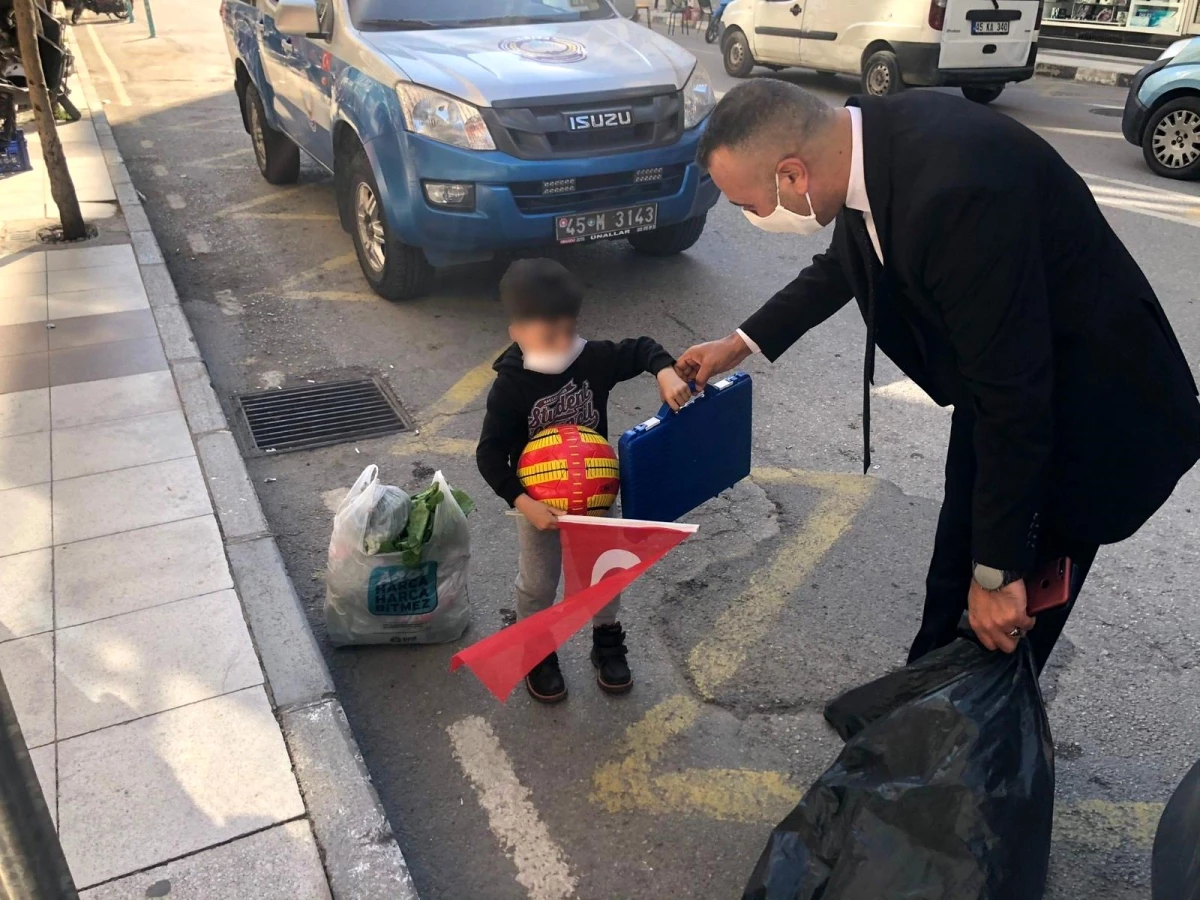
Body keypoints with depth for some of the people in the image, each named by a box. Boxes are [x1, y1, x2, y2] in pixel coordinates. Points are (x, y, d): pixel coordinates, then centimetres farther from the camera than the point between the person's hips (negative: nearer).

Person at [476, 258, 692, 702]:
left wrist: (666, 373, -22)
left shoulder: (596, 359, -16)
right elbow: (490, 455, -21)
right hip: (540, 501, -3)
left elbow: (643, 348, -1)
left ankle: (607, 643, 42)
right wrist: (524, 504, -29)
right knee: (538, 583, 13)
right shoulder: (511, 386, -24)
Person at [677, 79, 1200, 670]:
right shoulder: (878, 137, -9)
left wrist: (997, 571, -20)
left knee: (1003, 627, 4)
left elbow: (1013, 398, -30)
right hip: (1003, 378, 9)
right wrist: (741, 343, 15)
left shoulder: (953, 190, -37)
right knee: (952, 588, 23)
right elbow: (844, 262, 13)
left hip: (1085, 414, -9)